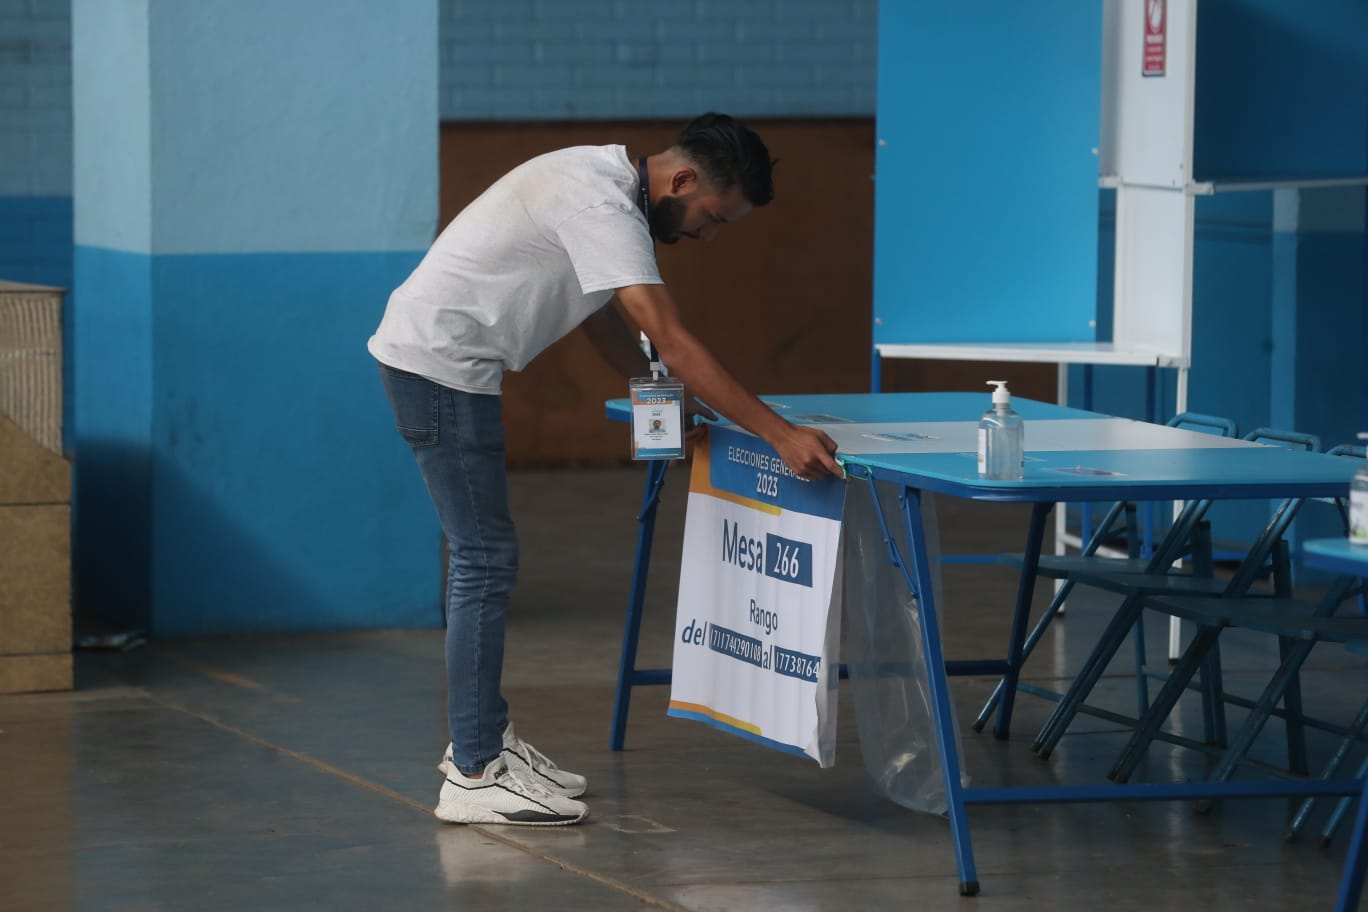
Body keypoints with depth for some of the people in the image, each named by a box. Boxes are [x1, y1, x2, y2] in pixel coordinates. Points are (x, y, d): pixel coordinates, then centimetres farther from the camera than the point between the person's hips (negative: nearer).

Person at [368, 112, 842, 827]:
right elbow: (672, 342, -30)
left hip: (442, 362, 10)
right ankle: (475, 775, -7)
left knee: (482, 554, 15)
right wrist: (780, 434, -32)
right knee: (486, 558, -9)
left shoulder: (608, 184, 8)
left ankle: (482, 736, 23)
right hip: (439, 363, -10)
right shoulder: (601, 205, -24)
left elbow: (600, 310, 21)